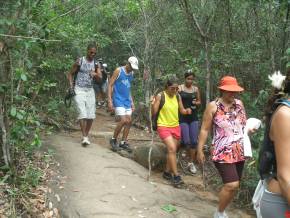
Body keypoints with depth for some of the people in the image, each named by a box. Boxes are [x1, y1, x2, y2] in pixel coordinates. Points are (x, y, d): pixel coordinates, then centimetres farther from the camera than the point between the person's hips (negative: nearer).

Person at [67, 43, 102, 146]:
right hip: (79, 90, -4)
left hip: (90, 90, 4)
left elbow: (100, 77, -4)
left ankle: (86, 135, 18)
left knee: (91, 115, 3)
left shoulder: (96, 64, 6)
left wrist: (95, 74, -25)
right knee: (83, 114, -13)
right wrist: (71, 86, -7)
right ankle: (84, 137, -10)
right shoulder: (80, 61, -3)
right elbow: (70, 74, 5)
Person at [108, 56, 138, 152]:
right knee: (123, 120, -16)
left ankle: (123, 142, 15)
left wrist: (132, 102, 16)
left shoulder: (131, 73, 12)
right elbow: (110, 85, -8)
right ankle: (113, 140, 4)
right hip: (118, 100, -7)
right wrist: (109, 101, -15)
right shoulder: (118, 71, -7)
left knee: (129, 121, 3)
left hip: (127, 101, 7)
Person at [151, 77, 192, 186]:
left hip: (175, 126, 6)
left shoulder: (177, 96, 3)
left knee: (172, 150, 13)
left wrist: (187, 111, -10)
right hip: (163, 126, -6)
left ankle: (167, 172, 30)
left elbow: (182, 110, 10)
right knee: (172, 149, -19)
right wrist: (153, 104, -27)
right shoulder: (160, 96, -11)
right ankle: (176, 176, -13)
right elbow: (154, 112, -9)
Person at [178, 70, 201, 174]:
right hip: (183, 117, -3)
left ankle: (191, 163, 13)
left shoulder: (196, 89, 7)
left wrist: (196, 103, -5)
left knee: (194, 141, 2)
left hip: (193, 117, 4)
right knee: (186, 141, -10)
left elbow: (199, 101, 17)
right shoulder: (179, 88, -4)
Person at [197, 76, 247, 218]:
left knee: (233, 185, 12)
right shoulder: (213, 106, -7)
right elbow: (205, 129, -6)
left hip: (239, 152, 6)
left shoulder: (239, 104, 8)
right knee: (231, 185, -16)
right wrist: (200, 150, -7)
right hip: (222, 152, -6)